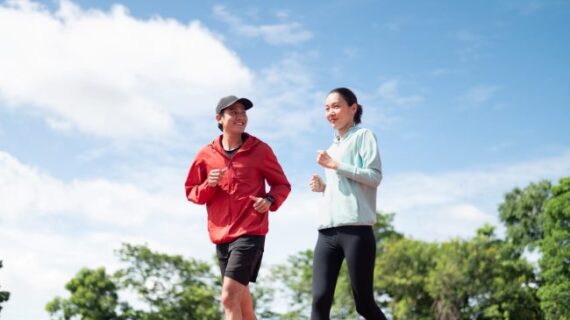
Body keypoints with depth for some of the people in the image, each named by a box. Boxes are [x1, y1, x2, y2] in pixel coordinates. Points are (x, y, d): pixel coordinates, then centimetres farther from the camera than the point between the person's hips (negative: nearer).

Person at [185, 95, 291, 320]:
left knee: (229, 297, -16)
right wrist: (208, 186, -8)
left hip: (250, 232, -4)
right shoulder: (206, 154, 6)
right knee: (240, 298, 13)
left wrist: (270, 200, -11)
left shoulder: (260, 149, 1)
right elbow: (191, 192, 13)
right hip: (221, 235, 4)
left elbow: (282, 185, 10)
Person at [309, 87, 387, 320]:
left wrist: (334, 165, -9)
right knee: (320, 300, -10)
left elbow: (375, 176, -7)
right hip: (327, 231, 6)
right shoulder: (333, 146, 26)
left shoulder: (363, 136, 6)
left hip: (356, 229, -6)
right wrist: (322, 187, 12)